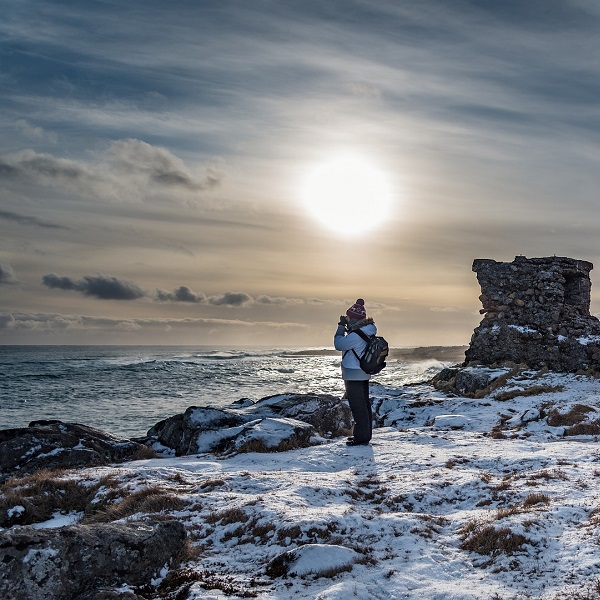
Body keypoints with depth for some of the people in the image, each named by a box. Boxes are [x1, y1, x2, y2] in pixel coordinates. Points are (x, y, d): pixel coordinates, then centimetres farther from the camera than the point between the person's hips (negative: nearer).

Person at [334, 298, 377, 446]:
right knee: (364, 404, 16)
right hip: (364, 374, 10)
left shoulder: (355, 335, -24)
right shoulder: (368, 330, 6)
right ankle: (365, 434, 26)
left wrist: (341, 326, -6)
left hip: (353, 375, -10)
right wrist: (347, 328, 9)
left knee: (358, 406, -3)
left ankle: (361, 437, 2)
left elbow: (338, 344, -14)